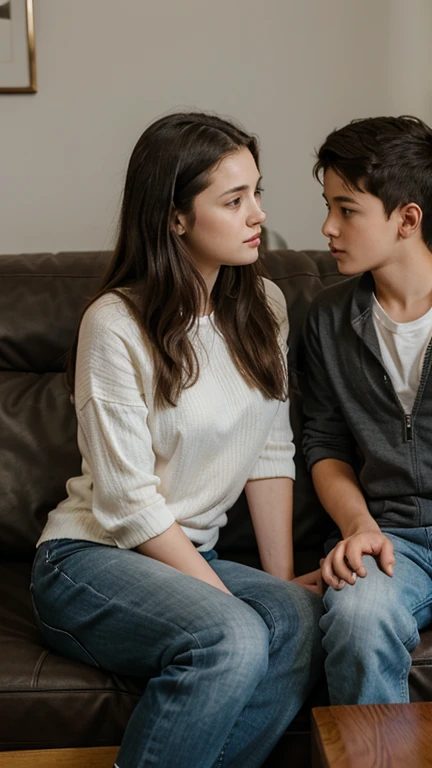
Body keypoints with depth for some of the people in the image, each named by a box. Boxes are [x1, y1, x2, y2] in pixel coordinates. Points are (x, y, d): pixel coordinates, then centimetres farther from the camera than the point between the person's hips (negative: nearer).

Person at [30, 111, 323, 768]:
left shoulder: (264, 306, 4)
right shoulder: (116, 324, -15)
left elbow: (271, 454, 5)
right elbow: (128, 502, -17)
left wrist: (280, 581, -1)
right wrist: (227, 599, -16)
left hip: (192, 555, 6)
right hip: (91, 559, -5)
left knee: (304, 615, -25)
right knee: (232, 641, -32)